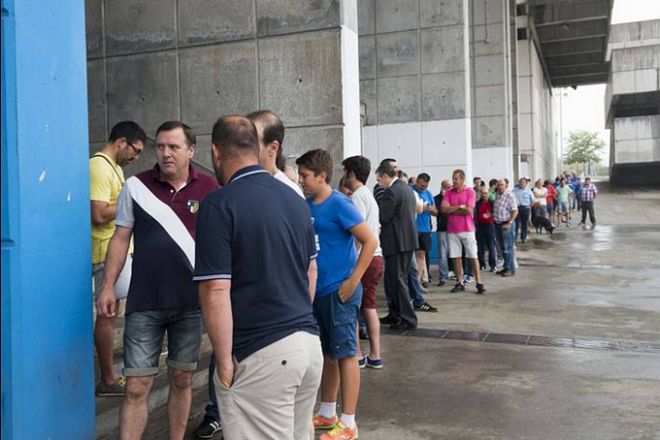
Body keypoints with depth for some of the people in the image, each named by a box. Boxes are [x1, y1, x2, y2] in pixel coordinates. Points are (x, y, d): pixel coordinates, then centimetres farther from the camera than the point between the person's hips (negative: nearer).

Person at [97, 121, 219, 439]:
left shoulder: (209, 189, -1)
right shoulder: (136, 186, 0)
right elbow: (120, 238, 5)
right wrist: (108, 286, -1)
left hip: (192, 302, 1)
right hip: (144, 304, 0)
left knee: (181, 380, 14)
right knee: (136, 386, 2)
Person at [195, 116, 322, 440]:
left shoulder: (219, 205, -13)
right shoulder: (296, 199, 10)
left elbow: (215, 293, -17)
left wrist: (224, 362, -9)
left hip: (261, 354, -7)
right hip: (309, 342, 7)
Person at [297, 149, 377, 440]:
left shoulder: (339, 204, -14)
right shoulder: (308, 205, 8)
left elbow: (370, 241, -18)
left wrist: (352, 281, -18)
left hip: (339, 291, -8)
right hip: (318, 290, 8)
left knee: (345, 354, 2)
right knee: (327, 352, 17)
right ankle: (327, 413, 31)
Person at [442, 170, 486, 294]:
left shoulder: (470, 191, -2)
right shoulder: (449, 193, 7)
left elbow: (468, 210, -12)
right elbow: (444, 208, -6)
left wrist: (452, 210, -4)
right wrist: (460, 207, -9)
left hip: (467, 229, -3)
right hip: (452, 230, 3)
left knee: (473, 256, -1)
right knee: (456, 257, 5)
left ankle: (479, 283, 2)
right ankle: (460, 283, 12)